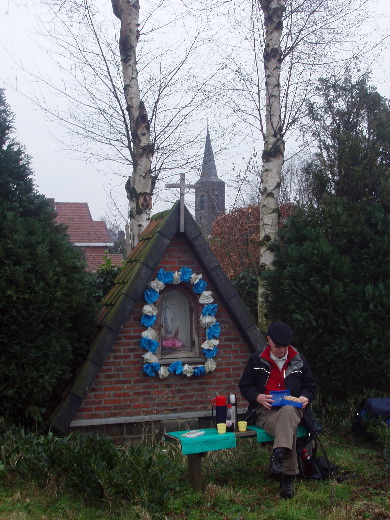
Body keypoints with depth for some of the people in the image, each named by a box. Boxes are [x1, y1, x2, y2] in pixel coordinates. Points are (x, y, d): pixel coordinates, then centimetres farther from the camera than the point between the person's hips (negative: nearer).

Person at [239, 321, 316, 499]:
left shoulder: (298, 360, 12)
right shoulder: (257, 360, 7)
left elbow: (310, 386, 19)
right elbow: (244, 386, 9)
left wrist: (305, 398, -5)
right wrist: (258, 397, -12)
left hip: (292, 409, 1)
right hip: (265, 411, -1)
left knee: (287, 411, -41)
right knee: (288, 430, -35)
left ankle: (277, 457, -54)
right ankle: (287, 478, -36)